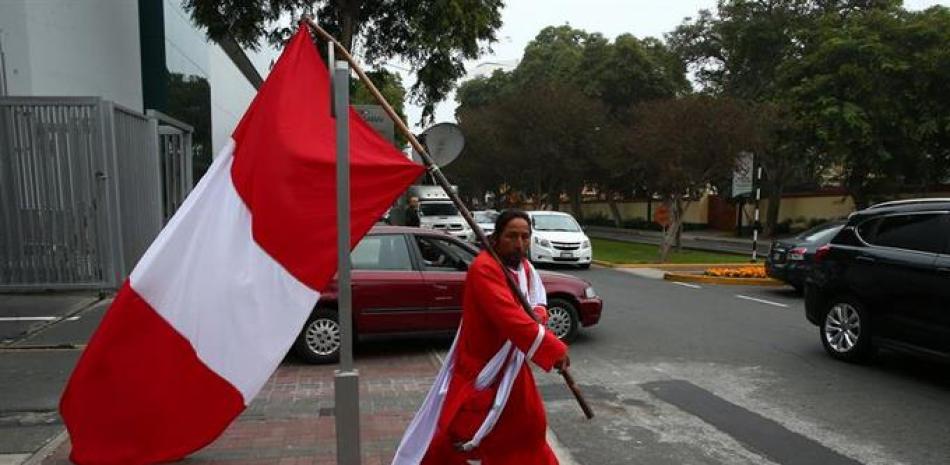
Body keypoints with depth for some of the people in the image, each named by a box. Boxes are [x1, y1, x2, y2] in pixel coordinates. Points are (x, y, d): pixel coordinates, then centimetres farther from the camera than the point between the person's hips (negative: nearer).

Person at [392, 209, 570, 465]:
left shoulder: (524, 266, 2)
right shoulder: (484, 268, -28)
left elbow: (536, 297, 16)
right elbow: (510, 317, -38)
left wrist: (539, 315, -10)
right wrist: (554, 348, -35)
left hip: (510, 365, 9)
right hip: (477, 369, -9)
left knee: (528, 423, 24)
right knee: (452, 436, -5)